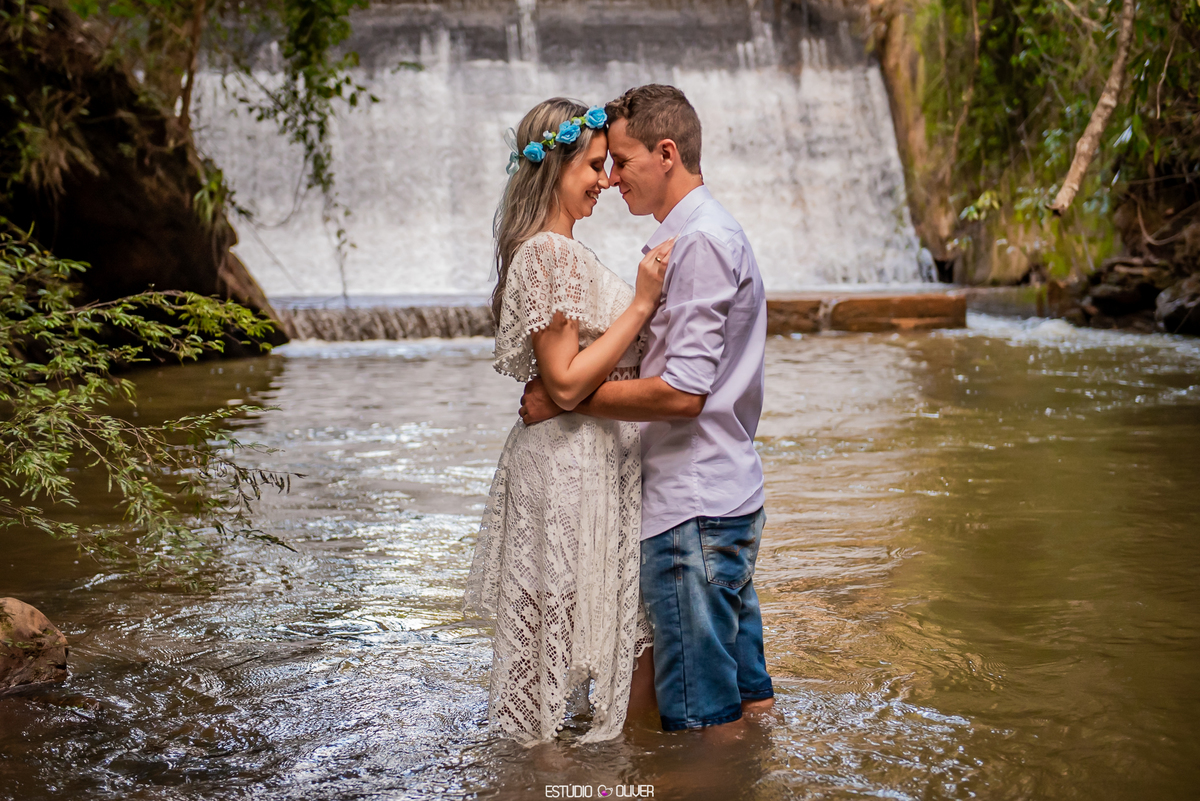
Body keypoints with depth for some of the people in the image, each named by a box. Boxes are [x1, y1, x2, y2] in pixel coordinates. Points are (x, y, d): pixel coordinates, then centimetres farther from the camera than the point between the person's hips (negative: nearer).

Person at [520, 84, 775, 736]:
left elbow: (682, 393, -23)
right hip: (728, 493, 11)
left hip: (693, 509, -11)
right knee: (748, 699, 18)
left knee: (707, 718, -1)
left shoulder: (699, 243, -16)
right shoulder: (709, 232, 17)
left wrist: (566, 398, -14)